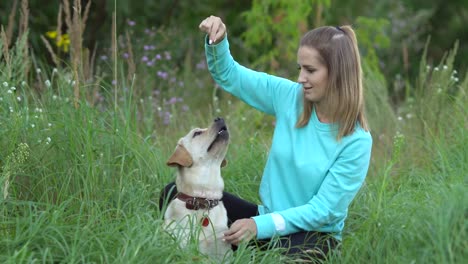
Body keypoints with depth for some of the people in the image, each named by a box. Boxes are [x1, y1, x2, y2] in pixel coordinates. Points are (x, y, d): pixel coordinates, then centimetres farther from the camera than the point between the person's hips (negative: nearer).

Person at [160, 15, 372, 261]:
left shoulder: (357, 141, -17)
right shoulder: (290, 96, -5)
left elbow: (323, 211, -18)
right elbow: (228, 75, 4)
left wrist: (260, 226, -27)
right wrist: (217, 40, -17)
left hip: (314, 234, -4)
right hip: (268, 218, 4)